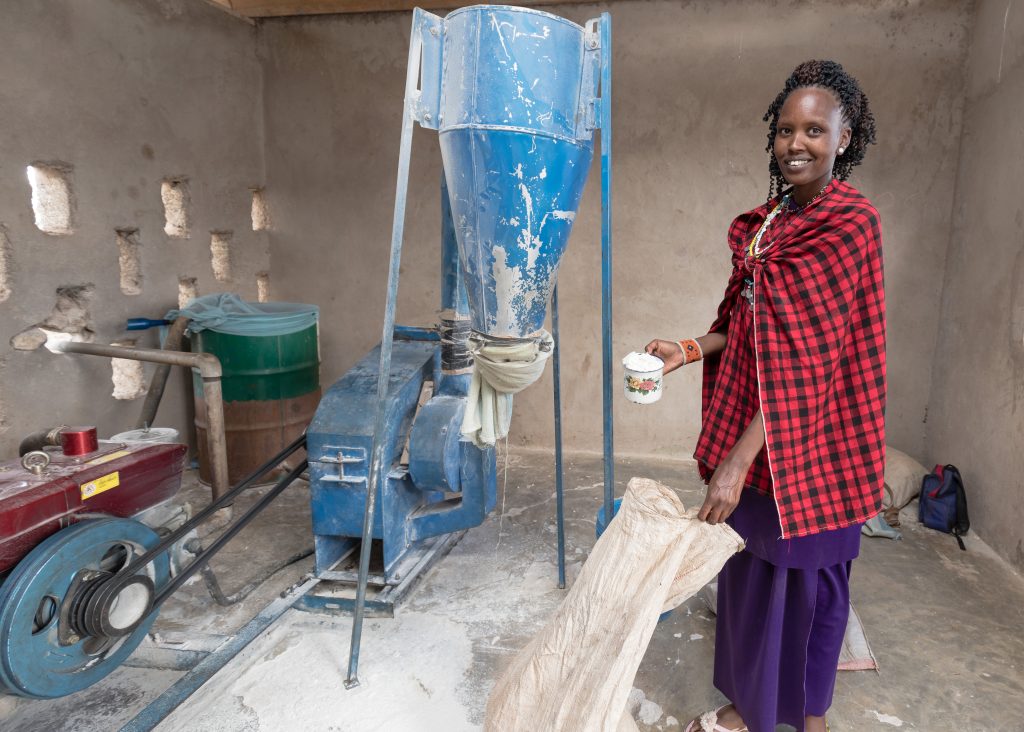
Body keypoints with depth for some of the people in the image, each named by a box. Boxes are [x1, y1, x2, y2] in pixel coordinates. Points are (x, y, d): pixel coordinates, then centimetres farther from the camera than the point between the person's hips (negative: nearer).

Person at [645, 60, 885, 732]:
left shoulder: (850, 225, -15)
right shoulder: (769, 221, 8)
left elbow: (809, 357, -22)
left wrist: (739, 457, -26)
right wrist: (692, 348, -2)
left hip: (811, 441, -7)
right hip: (752, 430, 7)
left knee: (808, 575, 9)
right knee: (748, 568, 16)